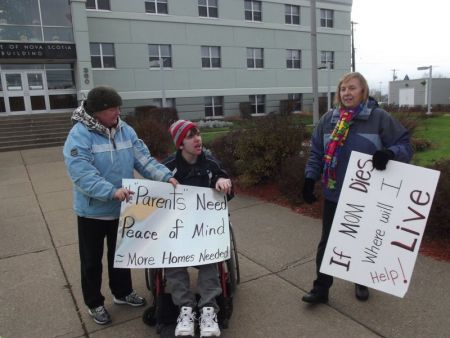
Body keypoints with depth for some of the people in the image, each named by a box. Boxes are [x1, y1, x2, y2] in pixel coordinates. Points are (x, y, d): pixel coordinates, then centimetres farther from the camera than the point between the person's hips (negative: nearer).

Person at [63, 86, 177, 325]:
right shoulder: (79, 136, -20)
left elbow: (144, 160, -4)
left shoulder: (125, 130, -2)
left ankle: (122, 292, 43)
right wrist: (112, 191, -41)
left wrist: (166, 176, -18)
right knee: (92, 259, 13)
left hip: (122, 208, 5)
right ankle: (94, 303, 34)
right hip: (93, 210, -5)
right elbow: (83, 175, -29)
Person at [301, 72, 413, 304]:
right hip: (334, 195, 2)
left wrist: (388, 153, -28)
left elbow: (405, 146, -7)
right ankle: (321, 287, 18)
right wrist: (310, 179, -3)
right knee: (328, 242, 6)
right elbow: (316, 152, 6)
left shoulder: (379, 118, -8)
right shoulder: (329, 119, 3)